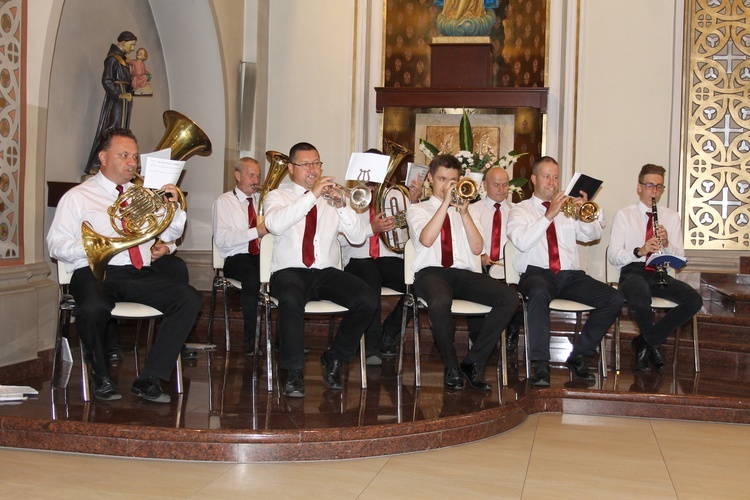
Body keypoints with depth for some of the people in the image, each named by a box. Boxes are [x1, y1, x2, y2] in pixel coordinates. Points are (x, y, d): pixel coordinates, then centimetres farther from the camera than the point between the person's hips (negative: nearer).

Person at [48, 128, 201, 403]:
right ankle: (102, 377, -9)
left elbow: (170, 233, 21)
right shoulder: (78, 197, 11)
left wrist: (173, 207, 1)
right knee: (94, 308, -39)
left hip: (141, 275, 4)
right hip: (96, 273, -4)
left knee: (189, 299, -21)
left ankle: (148, 380, -17)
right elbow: (56, 244, 3)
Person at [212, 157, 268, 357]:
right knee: (253, 277, -39)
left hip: (264, 256, 4)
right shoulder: (224, 202, 6)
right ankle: (251, 341, -26)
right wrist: (256, 232, -15)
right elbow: (221, 239, -9)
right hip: (237, 259, -4)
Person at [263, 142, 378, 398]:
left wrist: (342, 206, -13)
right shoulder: (278, 196, 9)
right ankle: (294, 372, -21)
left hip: (328, 272, 3)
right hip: (290, 271, -3)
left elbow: (358, 238, 4)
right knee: (291, 299, -38)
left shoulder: (331, 197, 16)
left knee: (368, 300, -23)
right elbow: (274, 225, -17)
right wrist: (312, 195, -19)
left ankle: (335, 358, -1)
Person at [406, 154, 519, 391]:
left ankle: (474, 361, -12)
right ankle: (451, 367, -16)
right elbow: (426, 239, -8)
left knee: (510, 298, -23)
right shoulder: (417, 209, 15)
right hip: (431, 272, -4)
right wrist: (446, 203, -7)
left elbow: (477, 248, 8)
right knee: (440, 302, -41)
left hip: (464, 274, 4)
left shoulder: (464, 211, 25)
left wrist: (464, 212, -2)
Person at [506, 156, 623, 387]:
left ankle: (579, 355, -4)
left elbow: (594, 235, 13)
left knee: (614, 299, -16)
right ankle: (541, 365, -33)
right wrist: (549, 215, -14)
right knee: (539, 293, -40)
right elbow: (521, 242, -9)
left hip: (570, 275, 5)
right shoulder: (520, 210, 11)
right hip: (537, 273, -4)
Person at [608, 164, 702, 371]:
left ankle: (645, 342, -8)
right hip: (633, 272, -4)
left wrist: (667, 244, -13)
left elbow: (680, 257, 9)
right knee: (639, 301, -39)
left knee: (694, 300, -26)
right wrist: (640, 251, -22)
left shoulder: (672, 217, 16)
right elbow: (613, 256, -5)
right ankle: (653, 343, -4)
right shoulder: (623, 215, 5)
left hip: (661, 274, 4)